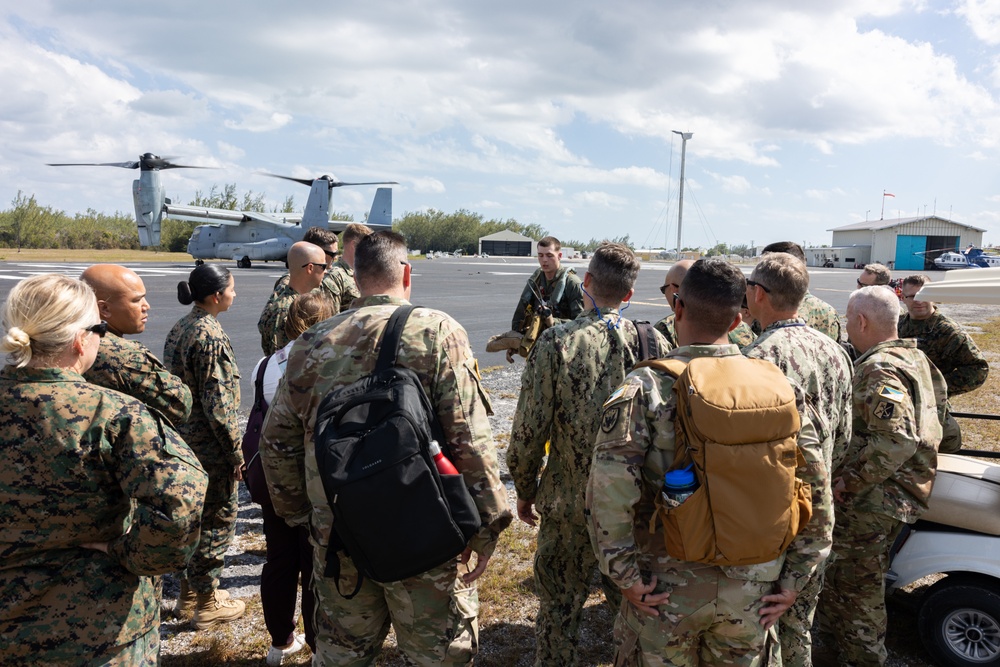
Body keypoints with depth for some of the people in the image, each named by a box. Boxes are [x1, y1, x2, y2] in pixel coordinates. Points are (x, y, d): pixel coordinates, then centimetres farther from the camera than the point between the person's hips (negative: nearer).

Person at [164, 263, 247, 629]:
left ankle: (189, 594, 34)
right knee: (218, 521, 6)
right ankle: (206, 605, 18)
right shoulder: (210, 337, -21)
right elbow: (218, 403, -22)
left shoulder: (180, 328, 7)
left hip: (183, 439, 9)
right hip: (210, 448, -9)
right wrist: (236, 452, -15)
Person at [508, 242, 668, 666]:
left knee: (559, 605, 15)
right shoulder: (654, 342, -7)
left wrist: (525, 488, 3)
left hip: (570, 501, -3)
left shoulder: (556, 342, -15)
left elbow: (529, 429, -13)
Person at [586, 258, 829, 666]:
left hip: (667, 589, -3)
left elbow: (609, 491, -24)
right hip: (751, 593, 3)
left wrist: (626, 575, -13)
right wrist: (794, 578, 4)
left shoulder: (646, 388, -16)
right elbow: (816, 487, -2)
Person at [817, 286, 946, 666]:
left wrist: (849, 480, -22)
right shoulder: (912, 357, 9)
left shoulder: (880, 371, -23)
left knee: (858, 584, 5)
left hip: (875, 498, -10)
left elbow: (896, 442, -32)